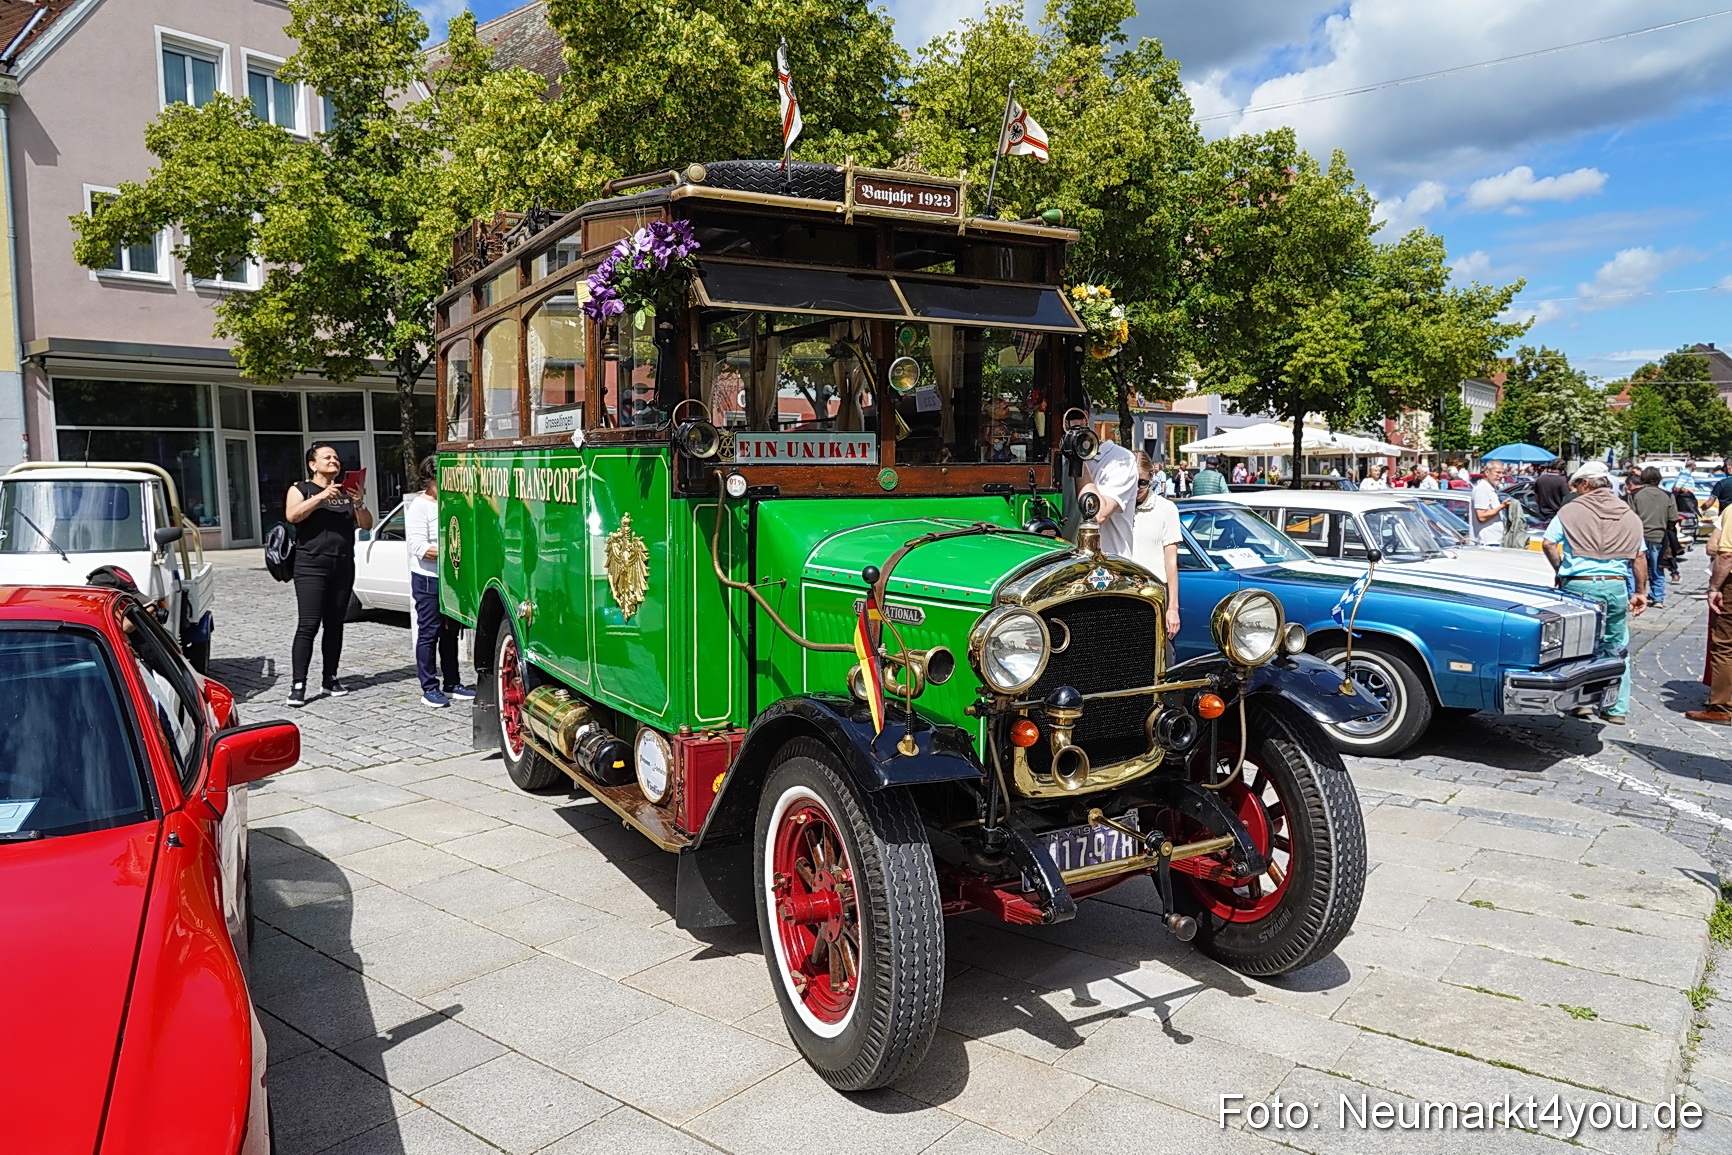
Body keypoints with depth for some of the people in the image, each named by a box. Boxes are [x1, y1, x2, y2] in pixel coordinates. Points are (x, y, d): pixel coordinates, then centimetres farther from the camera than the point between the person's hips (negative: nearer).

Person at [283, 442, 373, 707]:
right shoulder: (301, 489, 6)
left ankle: (330, 678, 14)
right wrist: (321, 496, -18)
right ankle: (298, 684, -11)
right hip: (311, 567, -4)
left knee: (335, 624, 7)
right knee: (308, 625, -11)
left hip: (343, 567, 4)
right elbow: (292, 515, -13)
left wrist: (358, 502, -8)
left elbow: (367, 525, 9)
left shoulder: (347, 491, 15)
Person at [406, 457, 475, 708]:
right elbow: (419, 547, -18)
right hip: (428, 578, -7)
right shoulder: (419, 506, -10)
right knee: (429, 633, -1)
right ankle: (429, 689, 4)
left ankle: (452, 684, 21)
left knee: (450, 632, 13)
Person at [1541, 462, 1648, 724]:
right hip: (1616, 587, 3)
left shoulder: (1571, 510, 1)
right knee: (1616, 648, 13)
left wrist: (1561, 571, 11)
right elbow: (1640, 556, 11)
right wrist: (1641, 592, 16)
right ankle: (1617, 708, 17)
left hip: (1579, 584, -3)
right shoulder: (1629, 515, 12)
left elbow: (1548, 543, -3)